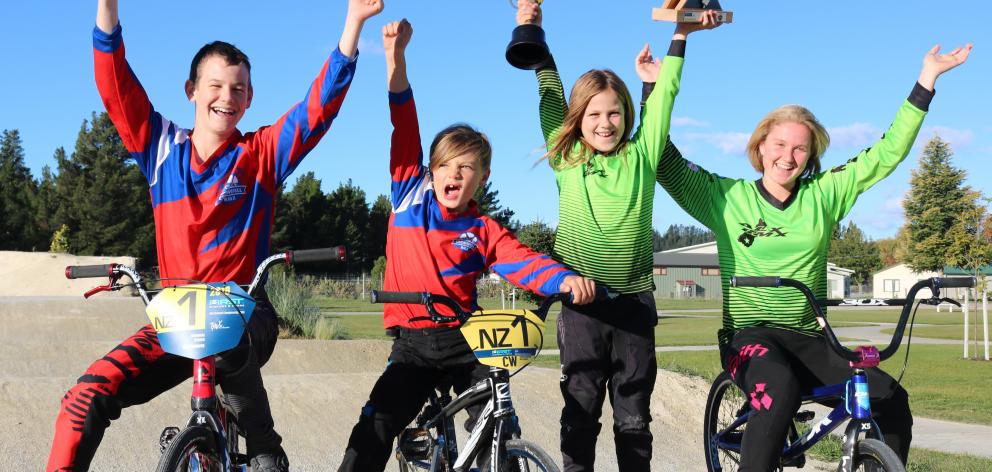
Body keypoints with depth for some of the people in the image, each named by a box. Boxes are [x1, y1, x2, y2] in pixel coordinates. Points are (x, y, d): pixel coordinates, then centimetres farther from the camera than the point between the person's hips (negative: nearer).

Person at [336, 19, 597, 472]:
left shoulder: (484, 231, 3)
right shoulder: (410, 197, 4)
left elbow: (524, 262, -12)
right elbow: (404, 129, -2)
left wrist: (567, 280, -34)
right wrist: (396, 54, -10)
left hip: (465, 341, 0)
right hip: (412, 344, 0)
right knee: (375, 427, -13)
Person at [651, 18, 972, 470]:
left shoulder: (823, 195, 8)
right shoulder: (726, 196, 2)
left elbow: (887, 153, 9)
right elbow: (663, 158, -2)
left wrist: (926, 79, 5)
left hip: (808, 340, 3)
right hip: (748, 335, -3)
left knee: (890, 396, -22)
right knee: (780, 388, -39)